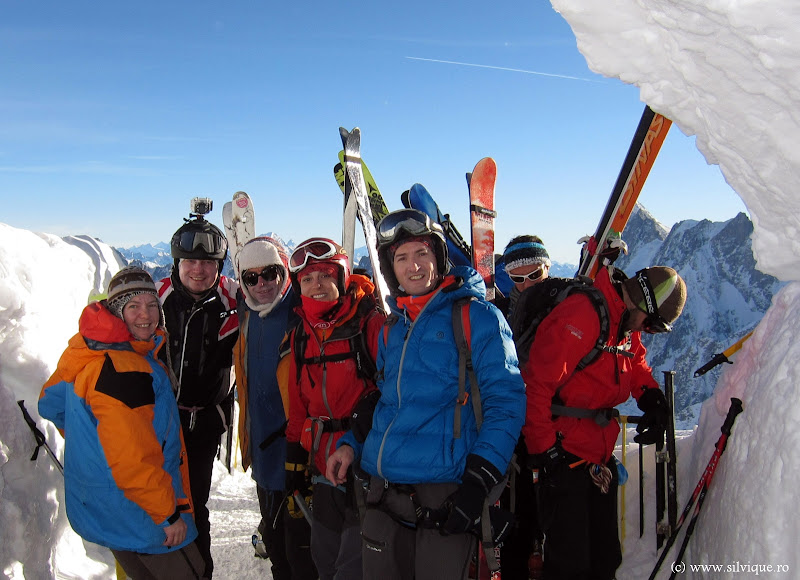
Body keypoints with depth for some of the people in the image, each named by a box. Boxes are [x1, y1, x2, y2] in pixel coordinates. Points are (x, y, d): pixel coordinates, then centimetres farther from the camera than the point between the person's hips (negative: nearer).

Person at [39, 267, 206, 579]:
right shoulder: (123, 370, -28)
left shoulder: (92, 354, 4)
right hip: (137, 518, -10)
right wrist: (169, 514, -20)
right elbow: (134, 460, -29)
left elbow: (51, 403, 19)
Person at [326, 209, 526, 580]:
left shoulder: (476, 316, -5)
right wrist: (351, 444, 9)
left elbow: (505, 402, -10)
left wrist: (478, 482, -18)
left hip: (444, 493, -6)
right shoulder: (392, 328, 14)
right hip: (384, 493, 6)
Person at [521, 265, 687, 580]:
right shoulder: (580, 317, -22)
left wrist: (652, 396, 7)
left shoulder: (626, 324, 8)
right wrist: (544, 447, -23)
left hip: (600, 455, 9)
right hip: (564, 457, -9)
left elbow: (636, 363, 27)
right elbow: (536, 383, -26)